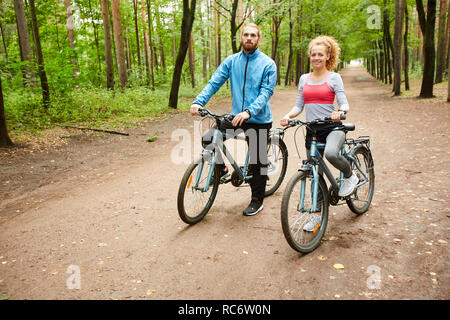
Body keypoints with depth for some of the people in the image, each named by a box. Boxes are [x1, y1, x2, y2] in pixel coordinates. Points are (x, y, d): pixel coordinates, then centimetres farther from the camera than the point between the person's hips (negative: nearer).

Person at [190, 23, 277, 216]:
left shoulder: (267, 64, -6)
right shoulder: (231, 61, 5)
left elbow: (266, 92, -15)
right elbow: (214, 83, -1)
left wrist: (249, 111, -31)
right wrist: (198, 101, -18)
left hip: (259, 120, -3)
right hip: (236, 117, 4)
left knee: (257, 162, 4)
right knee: (208, 139, -12)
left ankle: (257, 200, 24)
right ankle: (221, 169, 15)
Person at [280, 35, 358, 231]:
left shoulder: (334, 77, 1)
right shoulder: (304, 79, 13)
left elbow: (344, 103, -6)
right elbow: (299, 105, 11)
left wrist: (340, 112, -29)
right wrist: (288, 116, -9)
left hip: (332, 127, -4)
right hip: (312, 130, 4)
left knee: (330, 154, -37)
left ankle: (350, 176, -3)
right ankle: (318, 214, 23)